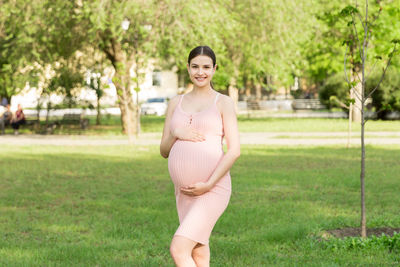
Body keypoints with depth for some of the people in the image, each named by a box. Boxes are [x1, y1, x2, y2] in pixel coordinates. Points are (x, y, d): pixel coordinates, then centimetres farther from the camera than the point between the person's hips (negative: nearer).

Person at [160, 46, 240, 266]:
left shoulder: (223, 103, 1)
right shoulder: (176, 103, 14)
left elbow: (234, 150, -6)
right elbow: (164, 151, 13)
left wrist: (209, 184, -15)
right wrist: (176, 134, -9)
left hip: (212, 190, -5)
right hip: (184, 191, 6)